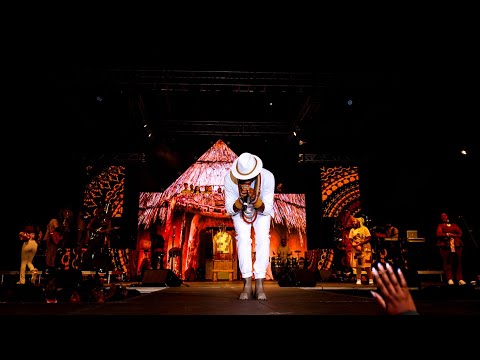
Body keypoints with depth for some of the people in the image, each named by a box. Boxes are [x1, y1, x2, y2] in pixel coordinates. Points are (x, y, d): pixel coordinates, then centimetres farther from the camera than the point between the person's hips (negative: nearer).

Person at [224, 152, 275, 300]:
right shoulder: (229, 179, -33)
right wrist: (241, 198, -43)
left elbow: (267, 210, -27)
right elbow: (230, 210, -23)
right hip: (239, 210, 0)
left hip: (261, 210, 0)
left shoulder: (267, 177, -34)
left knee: (263, 239, -20)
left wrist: (255, 198, -46)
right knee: (243, 239, -20)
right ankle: (247, 285, -17)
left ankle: (259, 285, -16)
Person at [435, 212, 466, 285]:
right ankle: (450, 279, -11)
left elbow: (460, 232, 10)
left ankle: (460, 279, -1)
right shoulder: (440, 225, 16)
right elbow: (438, 234, -1)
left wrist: (453, 235, -5)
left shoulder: (454, 225, 24)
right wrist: (447, 234, -15)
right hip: (446, 245, -3)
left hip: (456, 245, 3)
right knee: (447, 262, -9)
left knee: (458, 262, -2)